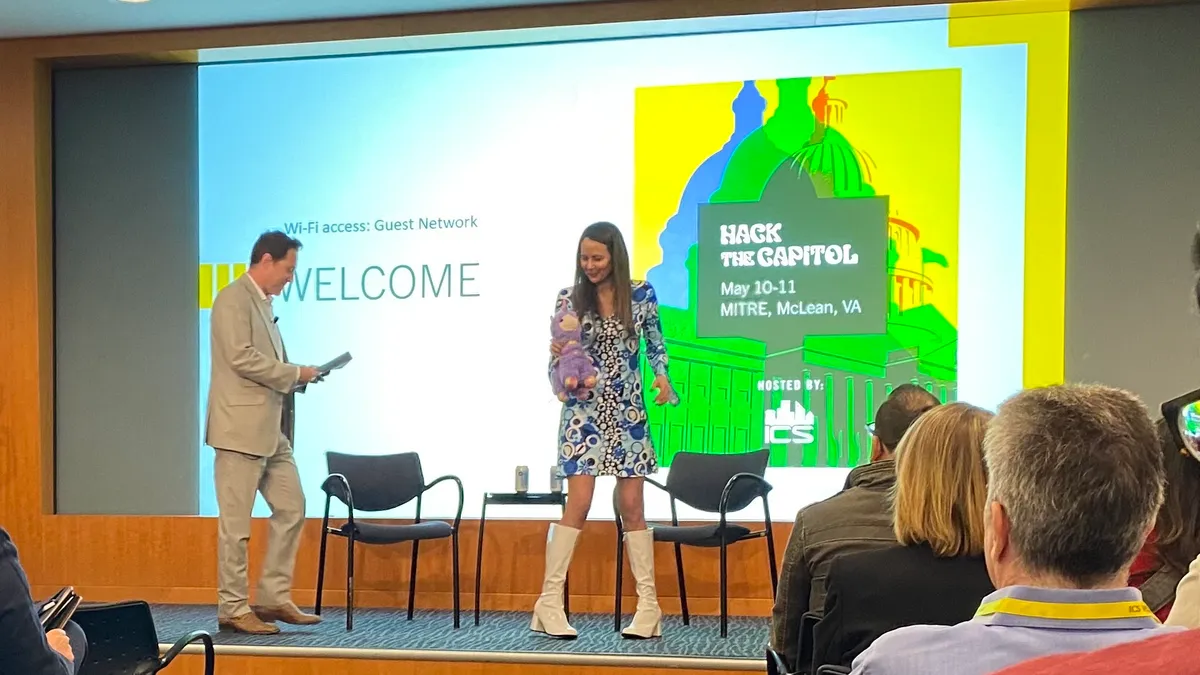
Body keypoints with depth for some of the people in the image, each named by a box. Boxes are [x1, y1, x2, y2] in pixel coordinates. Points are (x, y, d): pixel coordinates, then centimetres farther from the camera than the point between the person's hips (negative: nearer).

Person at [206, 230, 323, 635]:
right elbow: (241, 358, -21)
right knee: (236, 523, -1)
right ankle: (233, 609, 8)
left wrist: (293, 377, 5)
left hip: (272, 430, 10)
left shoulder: (263, 303, 18)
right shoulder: (233, 299, -11)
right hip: (241, 429, -9)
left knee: (292, 509, 10)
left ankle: (274, 598, 19)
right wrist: (295, 374, -14)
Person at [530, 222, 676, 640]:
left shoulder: (641, 295, 2)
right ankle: (550, 602, 0)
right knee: (578, 503, -8)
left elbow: (656, 344, 10)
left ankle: (648, 605, 12)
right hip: (583, 410, -1)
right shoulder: (568, 299, -1)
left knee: (631, 506, 4)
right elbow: (557, 359, 1)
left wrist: (662, 376, -8)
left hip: (628, 412, 2)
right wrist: (558, 359, -21)